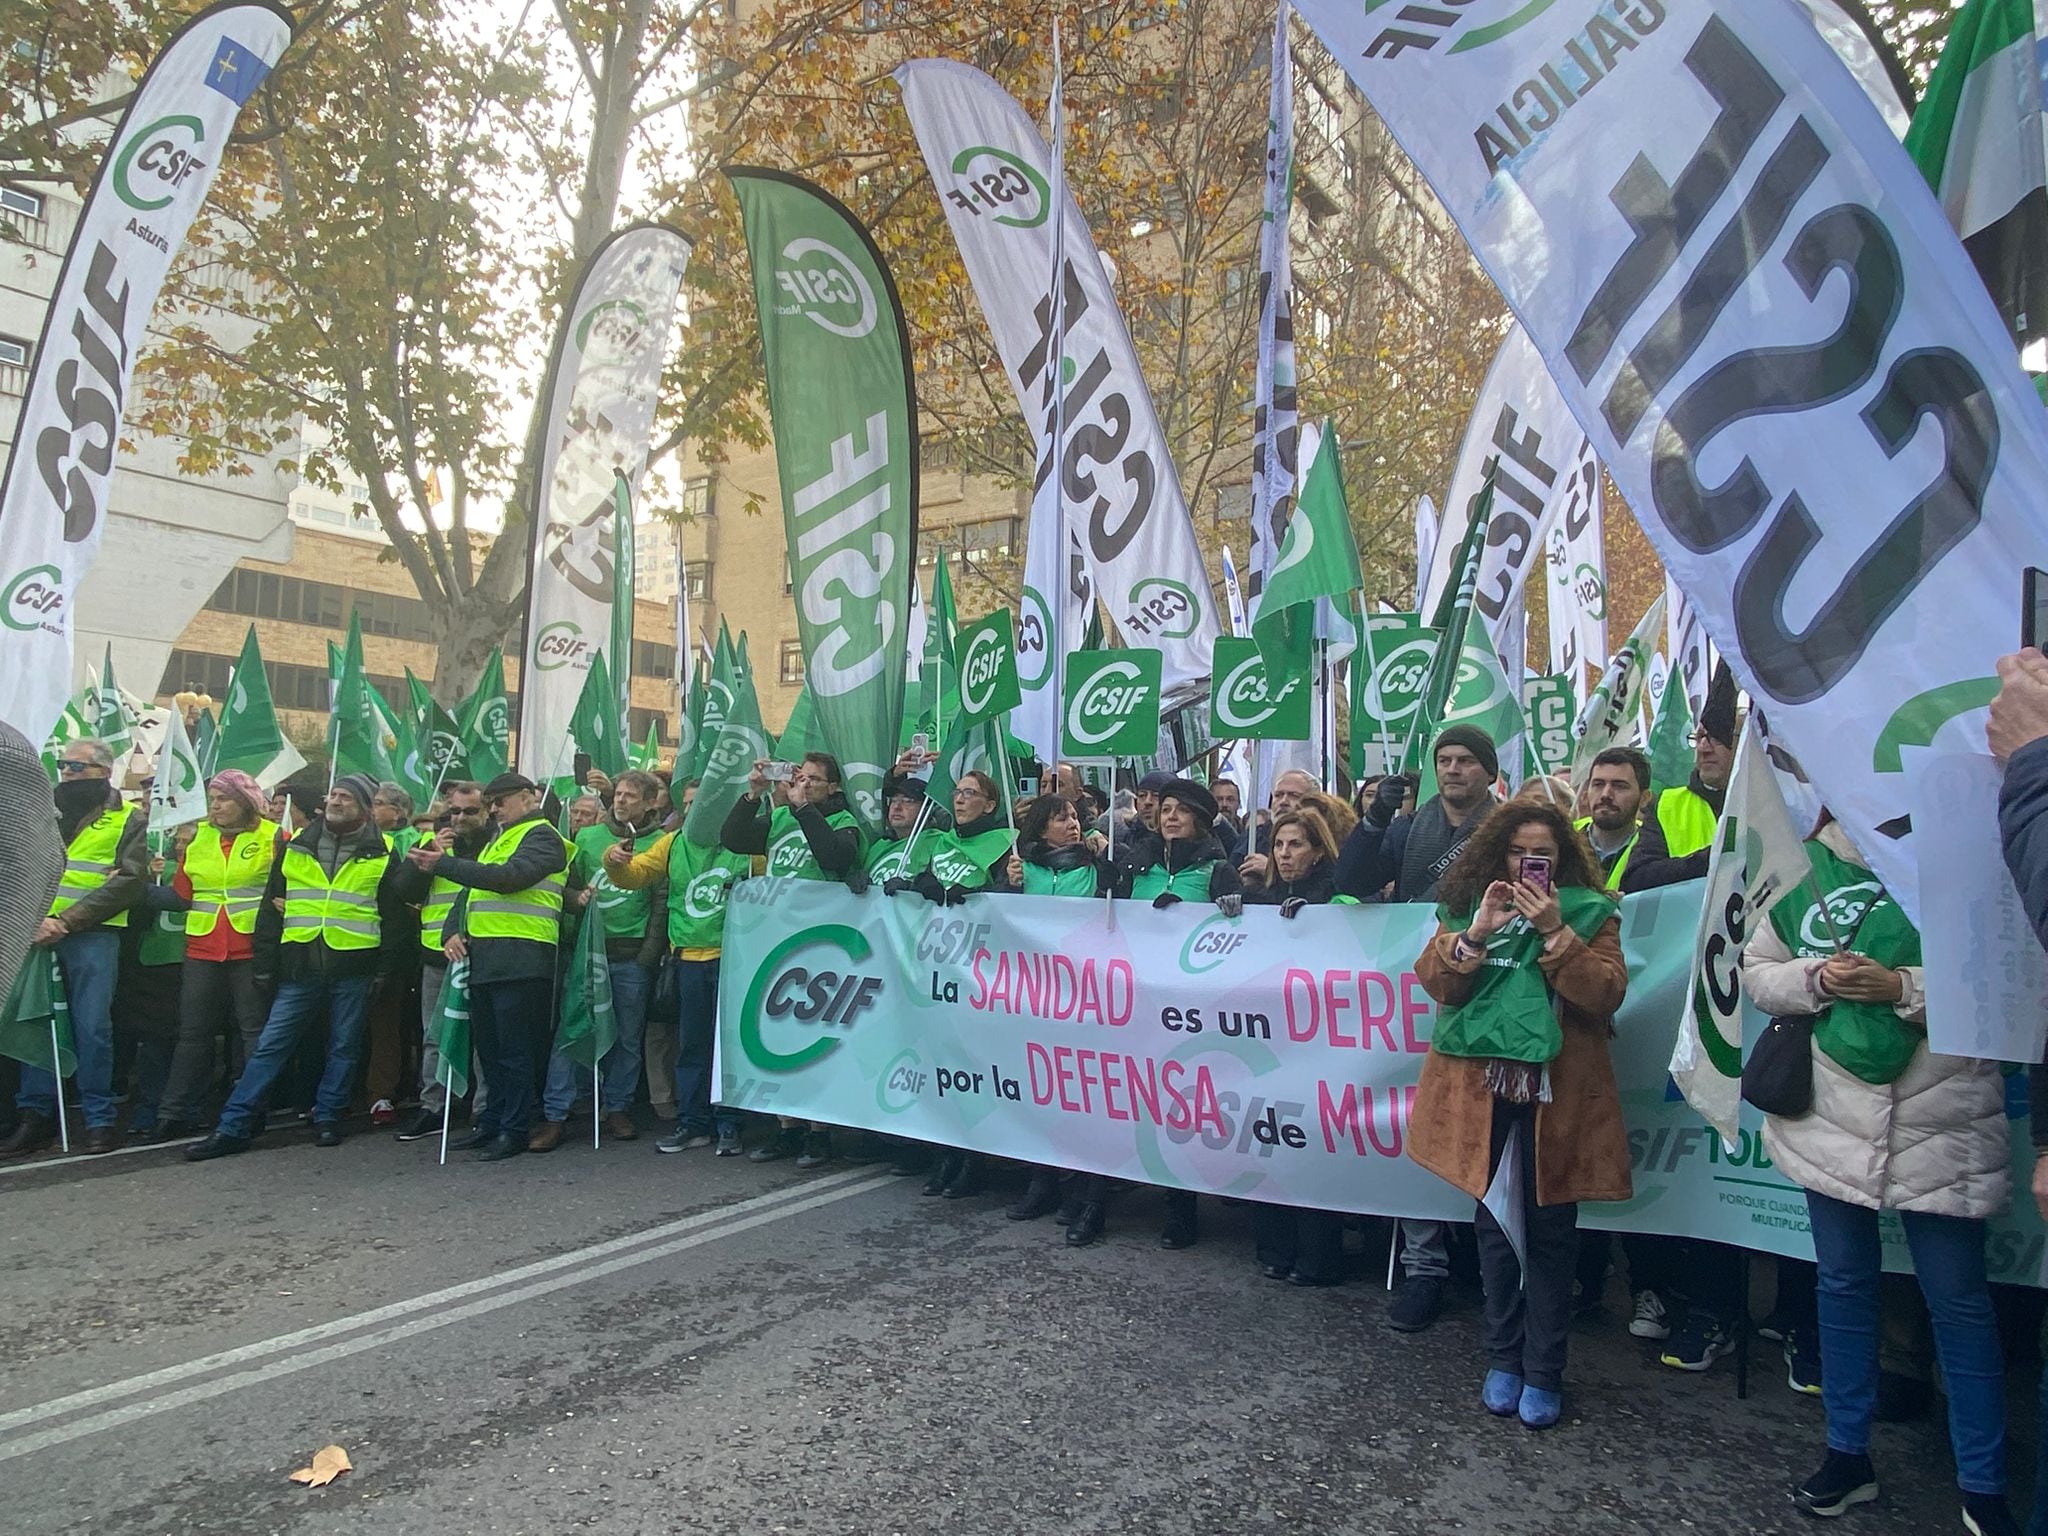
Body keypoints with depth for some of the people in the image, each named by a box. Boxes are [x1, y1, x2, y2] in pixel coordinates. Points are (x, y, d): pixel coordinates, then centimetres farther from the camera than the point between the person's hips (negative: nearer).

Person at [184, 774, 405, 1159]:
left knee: (344, 1048, 7)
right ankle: (233, 1127, 6)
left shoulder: (381, 853, 3)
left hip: (353, 966, -2)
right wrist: (264, 964, 7)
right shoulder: (296, 845, 9)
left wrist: (383, 967, -1)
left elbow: (392, 913, 4)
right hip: (301, 965, 2)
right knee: (269, 1046, 2)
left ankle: (327, 1119, 20)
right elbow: (271, 906, 11)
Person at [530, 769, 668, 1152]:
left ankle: (618, 1109, 19)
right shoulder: (588, 837, 12)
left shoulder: (659, 843, 1)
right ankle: (554, 1114, 4)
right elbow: (569, 886, 18)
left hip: (631, 957, -2)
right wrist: (577, 898, -6)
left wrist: (648, 957, -8)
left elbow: (662, 905, -2)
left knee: (627, 1036, 6)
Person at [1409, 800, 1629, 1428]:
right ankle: (1503, 1359, 25)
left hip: (1557, 1097, -2)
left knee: (1550, 1232, 5)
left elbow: (1606, 993, -11)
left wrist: (1555, 933, -20)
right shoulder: (1467, 908, 6)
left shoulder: (1590, 914, 2)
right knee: (1495, 1224, 11)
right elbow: (1434, 982, -4)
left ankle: (1544, 1373, 17)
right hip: (1481, 1093, 2)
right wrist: (1476, 932, -17)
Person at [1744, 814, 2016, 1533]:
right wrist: (1814, 980, -11)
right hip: (1834, 1123, 3)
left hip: (1941, 1129, -3)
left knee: (1959, 1301, 7)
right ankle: (1848, 1453, 31)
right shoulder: (1807, 871, 4)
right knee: (1844, 1286, 15)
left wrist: (1903, 987, -20)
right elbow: (1756, 970, 8)